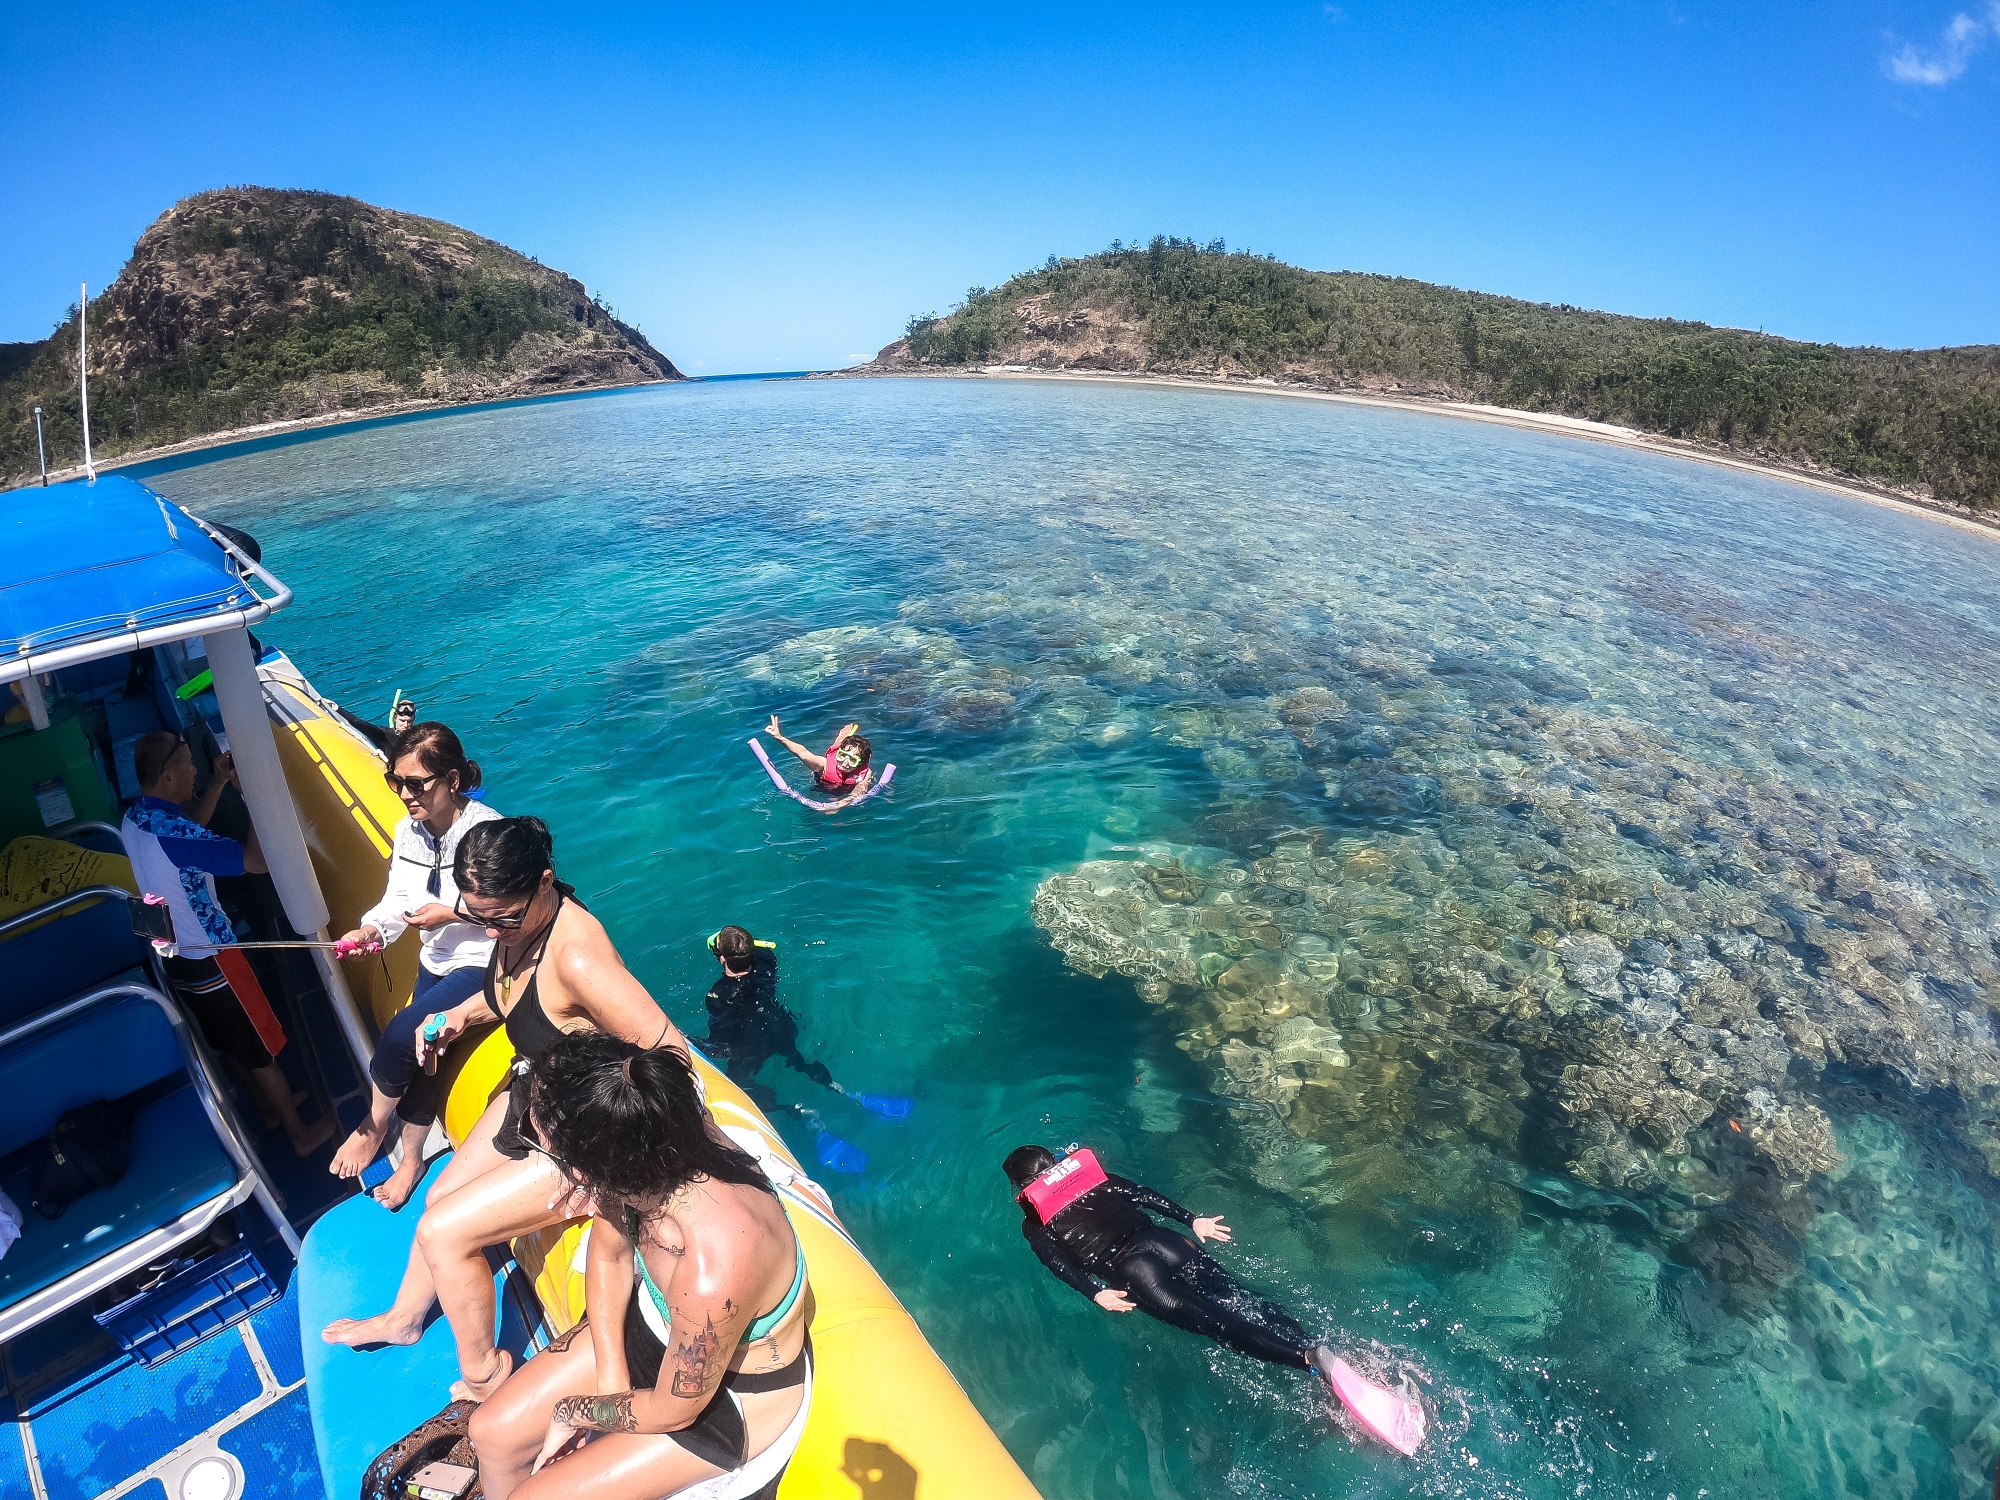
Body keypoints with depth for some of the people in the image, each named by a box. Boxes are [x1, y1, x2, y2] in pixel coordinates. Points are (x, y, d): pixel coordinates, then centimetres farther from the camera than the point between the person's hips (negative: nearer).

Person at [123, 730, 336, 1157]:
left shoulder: (135, 818, -2)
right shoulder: (169, 832, -31)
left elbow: (191, 827, 18)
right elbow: (258, 861, -32)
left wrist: (219, 783, 7)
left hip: (176, 957, 9)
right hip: (208, 959, -9)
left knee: (231, 1043, 25)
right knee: (261, 1048, 7)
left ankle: (269, 1108, 43)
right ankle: (301, 1134, 20)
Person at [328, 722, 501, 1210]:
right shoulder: (409, 830, 0)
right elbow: (397, 898, 2)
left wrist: (452, 914, -24)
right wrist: (371, 929, -17)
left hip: (485, 965, -7)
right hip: (435, 962, 7)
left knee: (401, 1033, -19)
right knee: (420, 1057, 8)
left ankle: (374, 1126, 11)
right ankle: (410, 1160, 30)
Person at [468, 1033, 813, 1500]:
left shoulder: (714, 1273, -44)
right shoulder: (664, 1139, -26)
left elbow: (672, 1410, -22)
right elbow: (609, 1249, -3)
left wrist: (575, 1411, -6)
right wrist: (610, 1376, -7)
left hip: (735, 1398, -5)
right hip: (654, 1321, 6)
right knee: (492, 1431, 8)